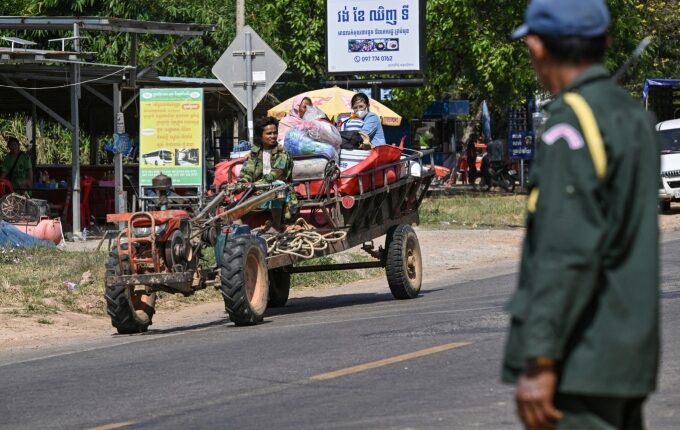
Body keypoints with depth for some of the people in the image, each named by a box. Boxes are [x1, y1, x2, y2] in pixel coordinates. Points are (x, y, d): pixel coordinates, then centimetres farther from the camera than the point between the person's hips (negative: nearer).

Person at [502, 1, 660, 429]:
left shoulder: (570, 125, -15)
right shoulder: (635, 116, 13)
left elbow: (566, 254, -22)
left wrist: (539, 362, -23)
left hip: (583, 362, -9)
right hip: (630, 356, 9)